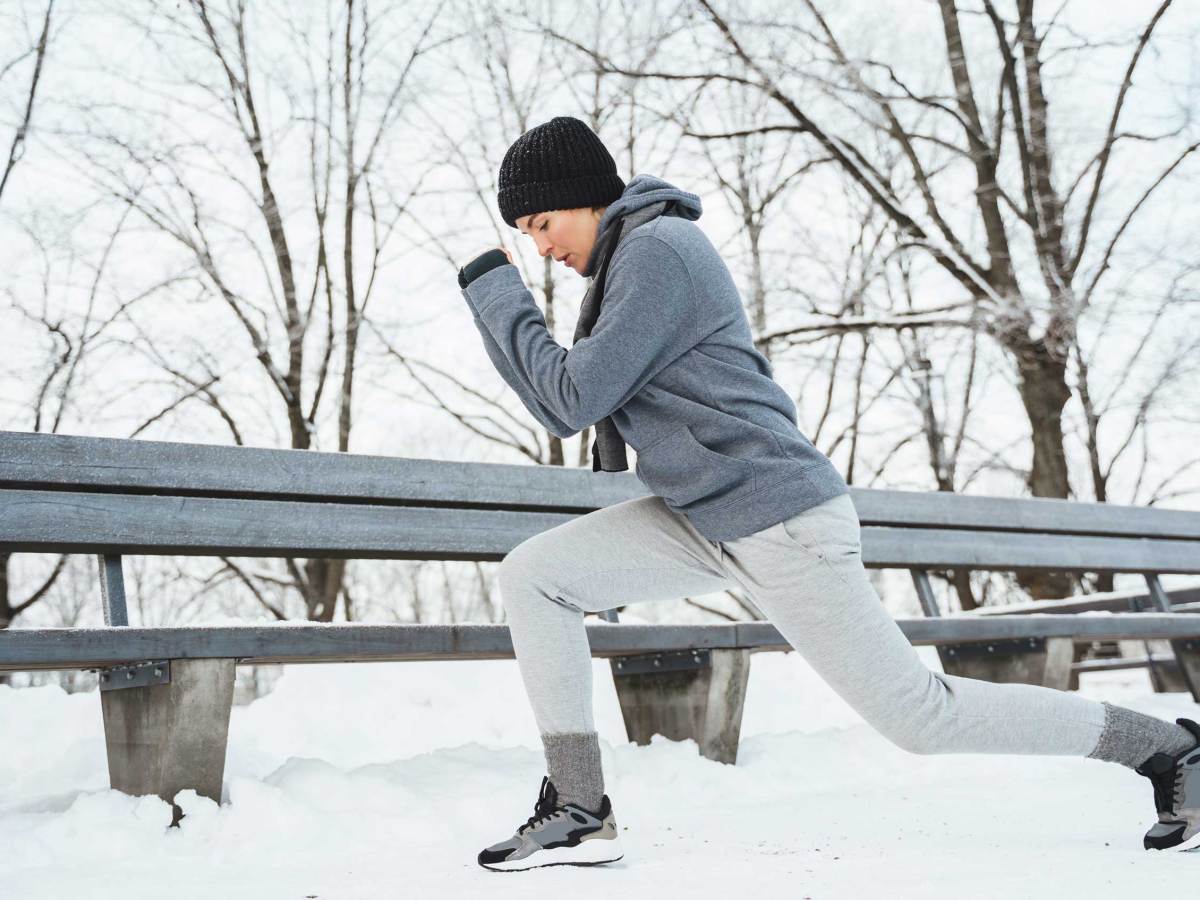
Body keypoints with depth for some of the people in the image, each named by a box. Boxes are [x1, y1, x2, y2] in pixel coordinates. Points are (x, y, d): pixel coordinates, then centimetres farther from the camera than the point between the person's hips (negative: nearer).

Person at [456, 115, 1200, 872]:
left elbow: (574, 398, -18)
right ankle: (578, 810, 2)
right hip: (706, 521, 10)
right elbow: (563, 408, 15)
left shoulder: (658, 249, -14)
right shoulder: (631, 258, 16)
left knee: (918, 714, -3)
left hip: (781, 519, -10)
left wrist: (498, 293, -9)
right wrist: (498, 304, 8)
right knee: (532, 576, 0)